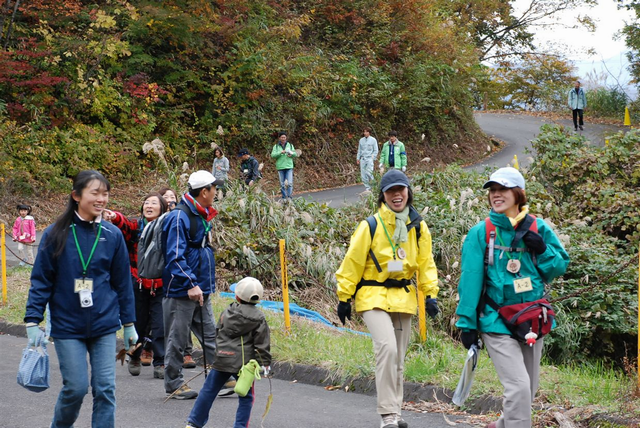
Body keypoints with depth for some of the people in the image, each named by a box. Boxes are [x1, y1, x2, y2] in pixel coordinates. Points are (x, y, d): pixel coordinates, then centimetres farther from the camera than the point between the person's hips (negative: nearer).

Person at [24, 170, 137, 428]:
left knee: (105, 388, 0)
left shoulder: (113, 235, 2)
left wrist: (129, 324, 10)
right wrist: (33, 321, -8)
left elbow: (122, 282, 8)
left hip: (104, 325, 2)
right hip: (67, 326, -2)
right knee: (76, 387, 0)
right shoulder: (56, 234, -5)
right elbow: (41, 281, -2)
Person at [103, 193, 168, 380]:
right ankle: (134, 358, 32)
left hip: (160, 286, 0)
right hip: (138, 285, 0)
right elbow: (124, 225, -22)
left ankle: (160, 364, 6)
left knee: (160, 326, -4)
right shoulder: (136, 226, 0)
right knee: (138, 323, 10)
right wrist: (114, 218, -43)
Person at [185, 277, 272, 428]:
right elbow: (262, 343, -6)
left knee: (209, 391, 13)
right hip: (243, 363, -3)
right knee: (246, 397, 9)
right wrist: (265, 363, 1)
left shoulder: (226, 313, 6)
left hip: (222, 360, 3)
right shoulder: (259, 318, -4)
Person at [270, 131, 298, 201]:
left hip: (289, 167, 0)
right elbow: (273, 155, -6)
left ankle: (289, 197, -7)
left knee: (290, 183, -11)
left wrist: (291, 154, -13)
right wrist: (280, 152, -19)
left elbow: (295, 154, 9)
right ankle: (284, 198, 11)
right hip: (280, 167, 0)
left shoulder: (290, 145, 10)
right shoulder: (276, 146, 6)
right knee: (282, 184, 3)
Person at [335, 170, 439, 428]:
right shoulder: (370, 226, -10)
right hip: (374, 297, -5)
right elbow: (352, 264, -5)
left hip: (403, 297, 5)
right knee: (387, 348, -23)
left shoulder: (418, 227, 2)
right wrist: (344, 298, -4)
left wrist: (430, 293, 0)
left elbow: (426, 263, 10)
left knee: (398, 359, 12)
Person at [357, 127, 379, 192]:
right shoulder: (361, 140, 12)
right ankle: (367, 188, 7)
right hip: (362, 159, 4)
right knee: (363, 175, 0)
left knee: (368, 173, -19)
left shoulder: (373, 140, 1)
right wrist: (358, 158, 10)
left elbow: (375, 151, 2)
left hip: (369, 158, -4)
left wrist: (372, 158, -9)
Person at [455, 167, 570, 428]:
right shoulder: (481, 233, -5)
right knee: (518, 387, -17)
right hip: (497, 323, -4)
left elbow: (560, 268, 8)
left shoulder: (538, 229, 2)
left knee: (529, 388, 14)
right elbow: (470, 280, -5)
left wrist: (543, 250, -12)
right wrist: (467, 324, -6)